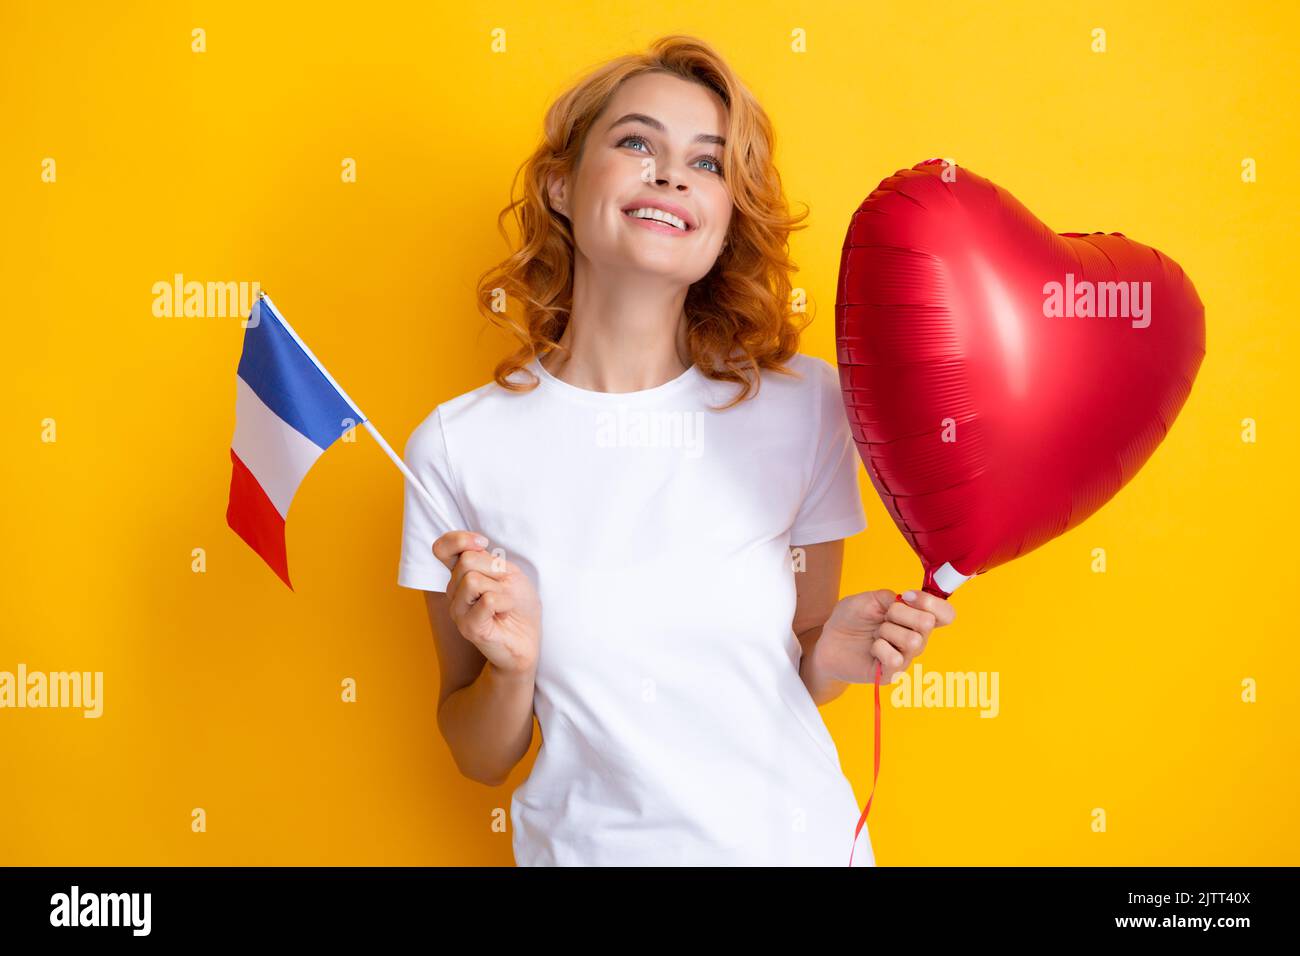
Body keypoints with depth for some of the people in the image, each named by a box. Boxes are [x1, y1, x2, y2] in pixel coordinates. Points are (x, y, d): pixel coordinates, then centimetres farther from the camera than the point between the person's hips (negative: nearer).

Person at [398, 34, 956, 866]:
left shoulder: (804, 403, -11)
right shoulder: (459, 446, -13)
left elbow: (792, 683, 2)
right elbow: (483, 761, -4)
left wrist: (831, 656, -17)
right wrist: (511, 669, -22)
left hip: (793, 836, 1)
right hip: (587, 842, 0)